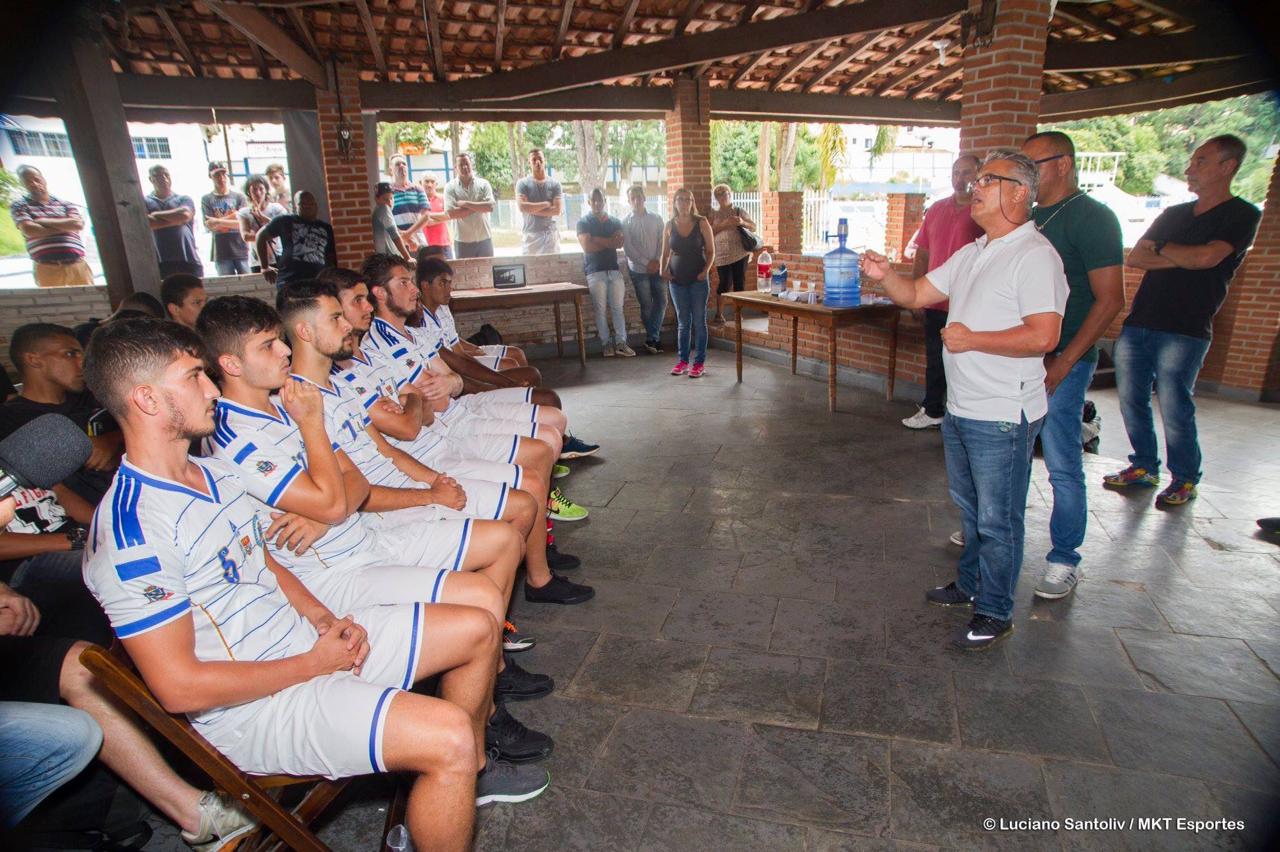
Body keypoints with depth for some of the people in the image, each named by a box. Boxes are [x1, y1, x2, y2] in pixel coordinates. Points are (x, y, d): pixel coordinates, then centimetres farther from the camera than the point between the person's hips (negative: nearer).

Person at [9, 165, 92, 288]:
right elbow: (29, 230, -4)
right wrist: (64, 227, 0)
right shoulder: (20, 206, 13)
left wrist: (45, 221, -1)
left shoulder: (66, 204, 17)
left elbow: (78, 224, -2)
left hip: (77, 265, 1)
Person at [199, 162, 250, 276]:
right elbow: (209, 226, -2)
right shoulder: (207, 199, 7)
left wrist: (219, 221, -8)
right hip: (222, 254, 0)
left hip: (242, 251, 0)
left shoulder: (239, 196, 6)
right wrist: (232, 217, -7)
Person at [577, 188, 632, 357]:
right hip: (595, 271, -3)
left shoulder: (615, 222, 14)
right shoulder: (583, 222, 4)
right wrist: (609, 243, -5)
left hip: (614, 270, 3)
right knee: (601, 309, -3)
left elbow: (619, 243, -4)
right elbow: (587, 247, -10)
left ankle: (621, 343, 0)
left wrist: (596, 239, -9)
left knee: (618, 308, -2)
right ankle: (606, 343, 4)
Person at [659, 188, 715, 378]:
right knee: (683, 322, 10)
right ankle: (683, 360, 18)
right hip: (677, 280, 3)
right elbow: (665, 253, 12)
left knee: (699, 321, 2)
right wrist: (663, 269, -4)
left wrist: (706, 270, -14)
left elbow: (711, 251, -1)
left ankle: (699, 362, 9)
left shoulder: (701, 223, -3)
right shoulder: (669, 226, 5)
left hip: (698, 279, -3)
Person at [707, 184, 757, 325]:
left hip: (740, 252, 2)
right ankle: (719, 314, 4)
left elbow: (754, 227, 8)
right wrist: (723, 224, -15)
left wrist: (742, 223, -10)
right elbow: (709, 232, -3)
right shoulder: (713, 213, 9)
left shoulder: (739, 211, 11)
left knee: (739, 283, 1)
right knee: (724, 283, -8)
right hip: (722, 254, -1)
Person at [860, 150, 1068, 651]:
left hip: (1003, 416, -9)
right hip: (960, 408, 9)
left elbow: (1043, 336, -25)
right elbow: (916, 295, 12)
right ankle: (970, 585, 40)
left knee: (997, 519, 4)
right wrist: (885, 276, -7)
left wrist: (971, 339, -18)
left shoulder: (1034, 256, -16)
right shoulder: (972, 253, 13)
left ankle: (994, 613, 20)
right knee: (970, 507, 22)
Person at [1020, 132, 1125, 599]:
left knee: (1062, 465, -1)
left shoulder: (1092, 217, -8)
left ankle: (1064, 562, 12)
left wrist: (1064, 361, -19)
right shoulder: (1031, 219, 14)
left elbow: (1110, 300, -14)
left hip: (1062, 361, -7)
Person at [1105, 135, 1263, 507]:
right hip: (1138, 323, 6)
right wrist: (1183, 258, -5)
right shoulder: (1173, 214, 19)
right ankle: (1145, 467, 23)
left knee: (1175, 410, -4)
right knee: (1131, 401, 8)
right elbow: (1133, 258, 8)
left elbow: (1206, 257, -16)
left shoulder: (1242, 215, 1)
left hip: (1183, 332, -6)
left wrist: (1160, 247, 0)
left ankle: (1185, 480, 14)